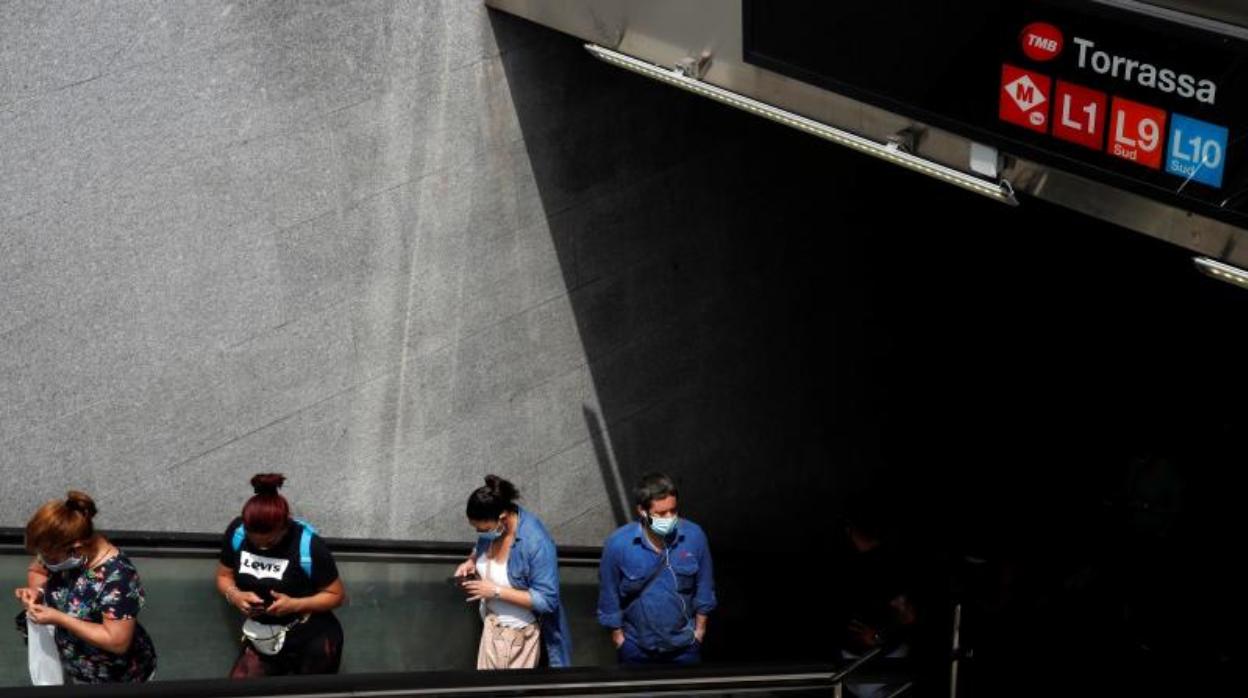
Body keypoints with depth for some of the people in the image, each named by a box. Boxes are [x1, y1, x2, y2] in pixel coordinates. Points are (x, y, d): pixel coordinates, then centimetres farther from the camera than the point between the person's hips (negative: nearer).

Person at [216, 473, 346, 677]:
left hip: (312, 637, -4)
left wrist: (295, 605, -27)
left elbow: (337, 595, -13)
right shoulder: (236, 532, -10)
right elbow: (224, 576, 6)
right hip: (263, 638, 4)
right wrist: (234, 596, -16)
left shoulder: (309, 545, -23)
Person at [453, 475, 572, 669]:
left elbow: (547, 600, -29)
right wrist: (471, 562, -7)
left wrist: (497, 591, -29)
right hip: (492, 623, 7)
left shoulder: (536, 543, -31)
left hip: (520, 633, -7)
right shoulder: (491, 524, -10)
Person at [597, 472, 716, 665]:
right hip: (636, 647, -1)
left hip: (684, 645, 1)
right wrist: (617, 634, 0)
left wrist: (700, 627, 4)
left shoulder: (694, 536, -16)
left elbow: (704, 586, -2)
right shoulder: (618, 544, -20)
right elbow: (609, 595, -7)